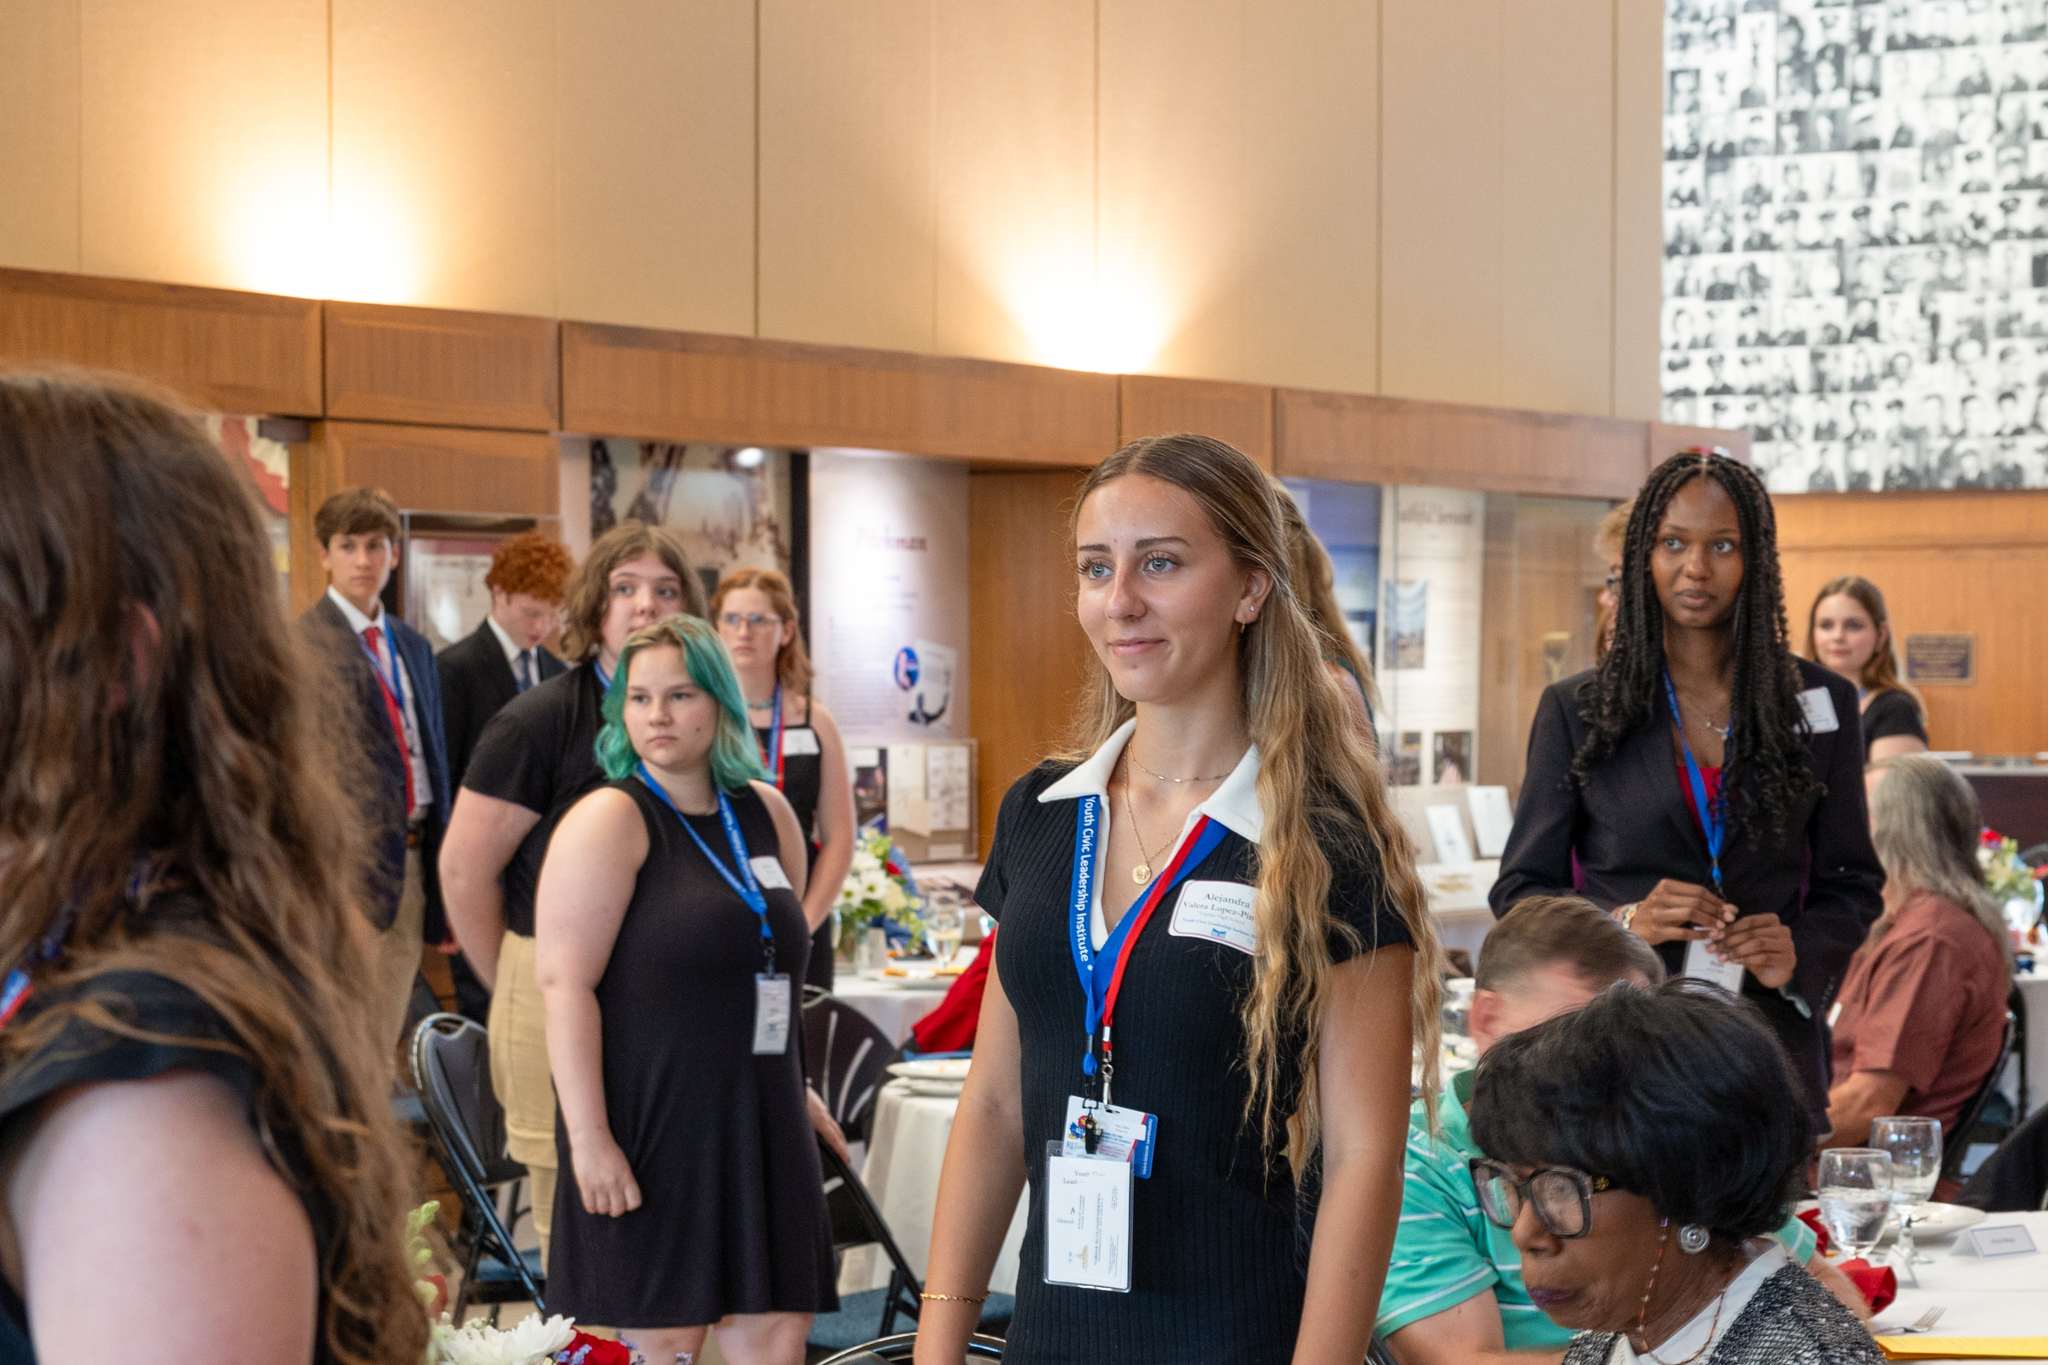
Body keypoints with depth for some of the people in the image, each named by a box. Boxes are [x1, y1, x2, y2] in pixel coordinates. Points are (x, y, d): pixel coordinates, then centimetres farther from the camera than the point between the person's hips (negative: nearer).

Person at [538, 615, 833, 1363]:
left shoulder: (766, 813, 11)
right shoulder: (611, 819, -8)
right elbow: (564, 982, -16)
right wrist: (589, 1137, -22)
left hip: (759, 1125, 6)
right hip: (652, 1126, -6)